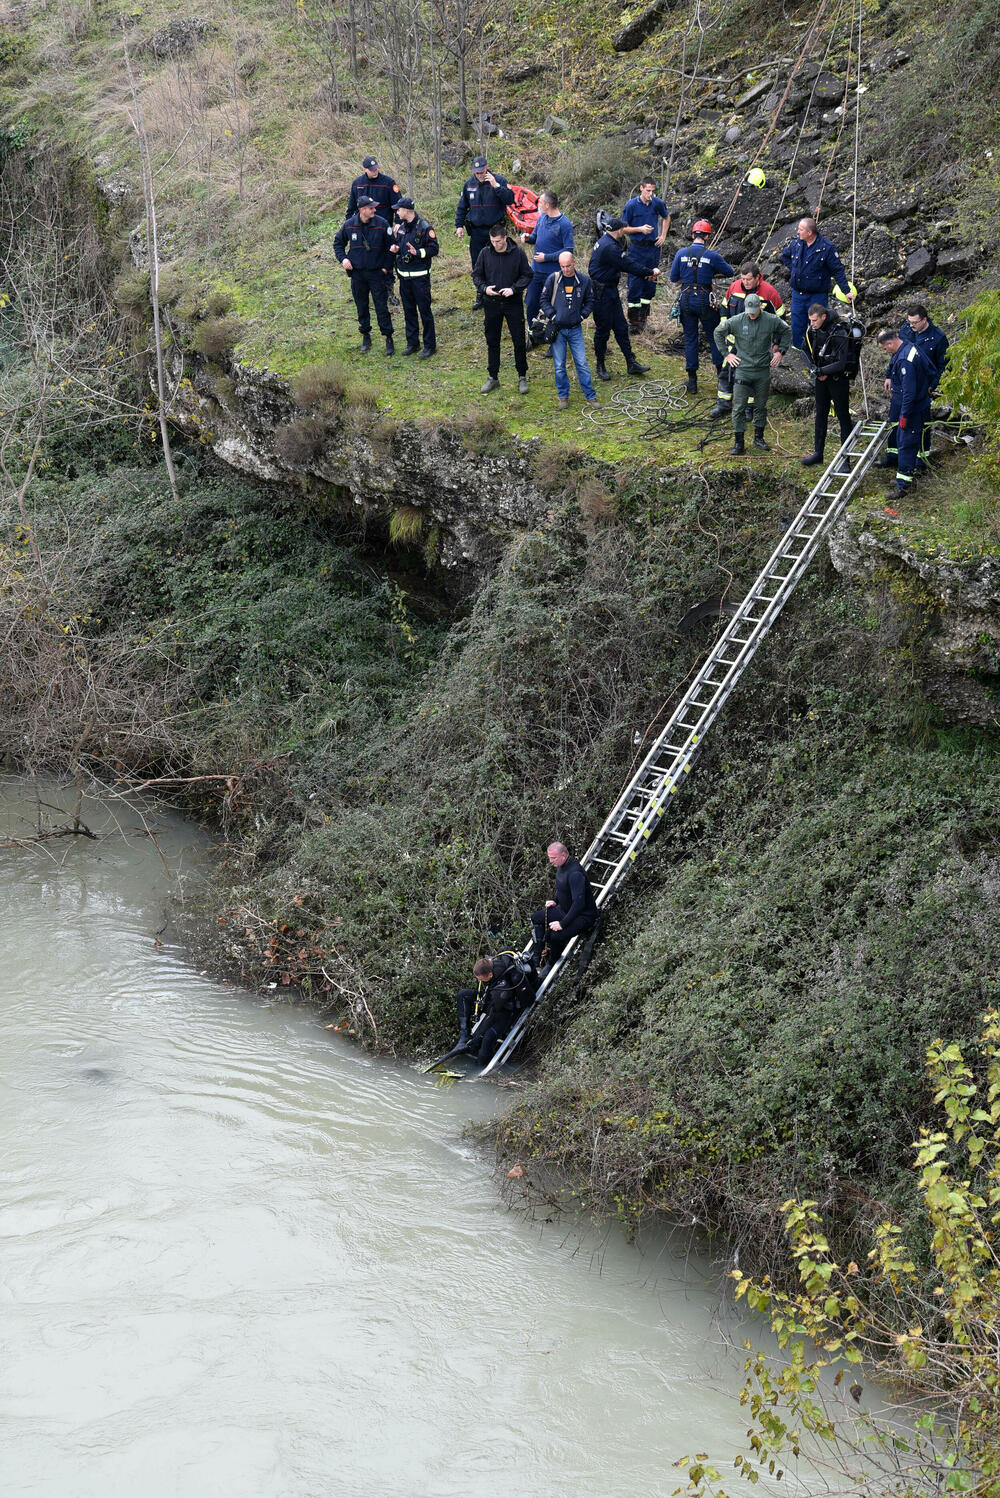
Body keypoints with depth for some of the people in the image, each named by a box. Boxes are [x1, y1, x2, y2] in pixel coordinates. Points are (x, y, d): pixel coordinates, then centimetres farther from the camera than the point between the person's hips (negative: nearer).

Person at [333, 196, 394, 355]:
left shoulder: (381, 224, -9)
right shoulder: (349, 225, -4)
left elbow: (389, 247, 1)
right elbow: (338, 243, 12)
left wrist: (386, 266, -5)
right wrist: (343, 259, -3)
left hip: (377, 272, -2)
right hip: (357, 273, 2)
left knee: (382, 307, -2)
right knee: (361, 307, 11)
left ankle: (388, 338, 6)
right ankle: (366, 337, 24)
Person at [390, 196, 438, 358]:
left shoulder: (424, 227, -12)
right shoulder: (401, 227, 9)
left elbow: (434, 248, -12)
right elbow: (396, 243, 23)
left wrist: (418, 252, -25)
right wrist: (393, 248, 0)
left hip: (420, 276, -7)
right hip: (404, 276, 7)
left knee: (424, 310, -2)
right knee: (408, 310, 13)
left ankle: (430, 345, 6)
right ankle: (412, 343, 23)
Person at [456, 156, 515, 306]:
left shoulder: (499, 181, -8)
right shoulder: (469, 184, 4)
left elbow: (510, 199, -19)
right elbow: (462, 207, 15)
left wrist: (496, 186, -27)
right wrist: (459, 225, 9)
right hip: (476, 230, 4)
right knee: (477, 265, 9)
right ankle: (481, 296, 21)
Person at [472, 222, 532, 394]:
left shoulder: (517, 253, -8)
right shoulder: (485, 253, -4)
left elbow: (527, 275, -1)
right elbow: (476, 274, 6)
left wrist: (514, 289, -16)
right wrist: (484, 288, -13)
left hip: (513, 303, -2)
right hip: (491, 303, 2)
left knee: (519, 341, 3)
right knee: (492, 342, 10)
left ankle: (522, 377, 17)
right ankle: (493, 378, 22)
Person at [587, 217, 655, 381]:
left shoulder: (614, 243, 9)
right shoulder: (609, 247, -24)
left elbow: (630, 259, 11)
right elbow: (628, 266, -22)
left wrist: (647, 273, 3)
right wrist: (650, 272, -12)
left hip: (611, 290, 10)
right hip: (600, 292, -10)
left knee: (621, 327, 11)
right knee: (603, 329, 0)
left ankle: (631, 363, 15)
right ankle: (600, 366, 13)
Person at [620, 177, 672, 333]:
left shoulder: (658, 203, 1)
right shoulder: (631, 205, -8)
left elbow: (666, 217, 22)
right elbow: (624, 228, -4)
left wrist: (663, 236, 11)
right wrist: (640, 229, -18)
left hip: (653, 248, 4)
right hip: (637, 248, -4)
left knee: (650, 283, 7)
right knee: (635, 283, -6)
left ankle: (643, 317, 18)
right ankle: (633, 322, -1)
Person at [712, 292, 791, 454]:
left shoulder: (771, 320, -4)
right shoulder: (737, 321, -8)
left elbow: (787, 331, 15)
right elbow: (718, 332, 6)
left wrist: (781, 351, 8)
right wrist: (726, 353, 2)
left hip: (763, 370, 2)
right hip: (743, 369, -2)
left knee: (761, 406, 12)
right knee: (739, 407, -4)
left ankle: (759, 438, 26)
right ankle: (738, 442, 3)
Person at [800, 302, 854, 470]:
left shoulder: (839, 334, -24)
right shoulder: (812, 330, -4)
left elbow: (841, 363, -25)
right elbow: (806, 350, 12)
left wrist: (821, 371, -19)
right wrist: (815, 368, -3)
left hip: (838, 379, -7)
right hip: (822, 377, 7)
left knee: (843, 417, -1)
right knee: (820, 415, 15)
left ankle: (845, 458, 2)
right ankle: (818, 453, 27)